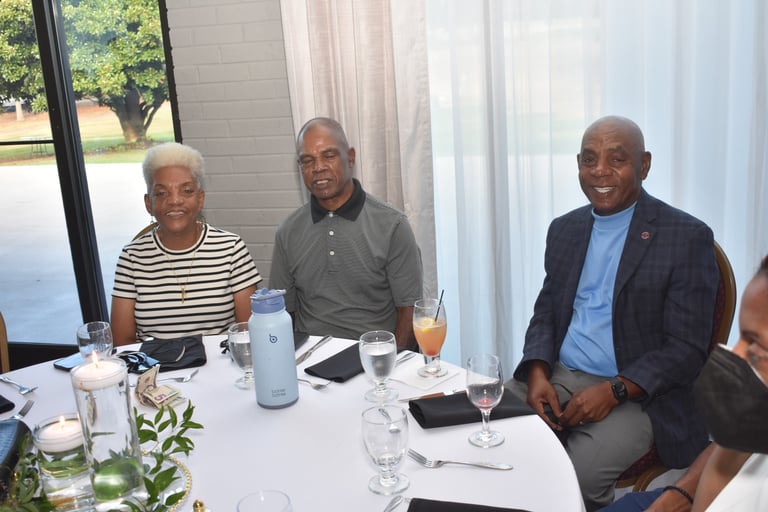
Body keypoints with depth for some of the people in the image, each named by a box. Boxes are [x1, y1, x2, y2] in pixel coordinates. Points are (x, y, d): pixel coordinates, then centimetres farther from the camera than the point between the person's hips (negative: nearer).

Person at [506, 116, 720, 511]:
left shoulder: (687, 237, -9)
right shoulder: (564, 229, 9)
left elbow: (687, 348, -10)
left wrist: (614, 391, -21)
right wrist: (537, 375, -7)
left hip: (636, 394, -5)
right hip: (556, 378, 5)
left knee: (577, 477, -27)